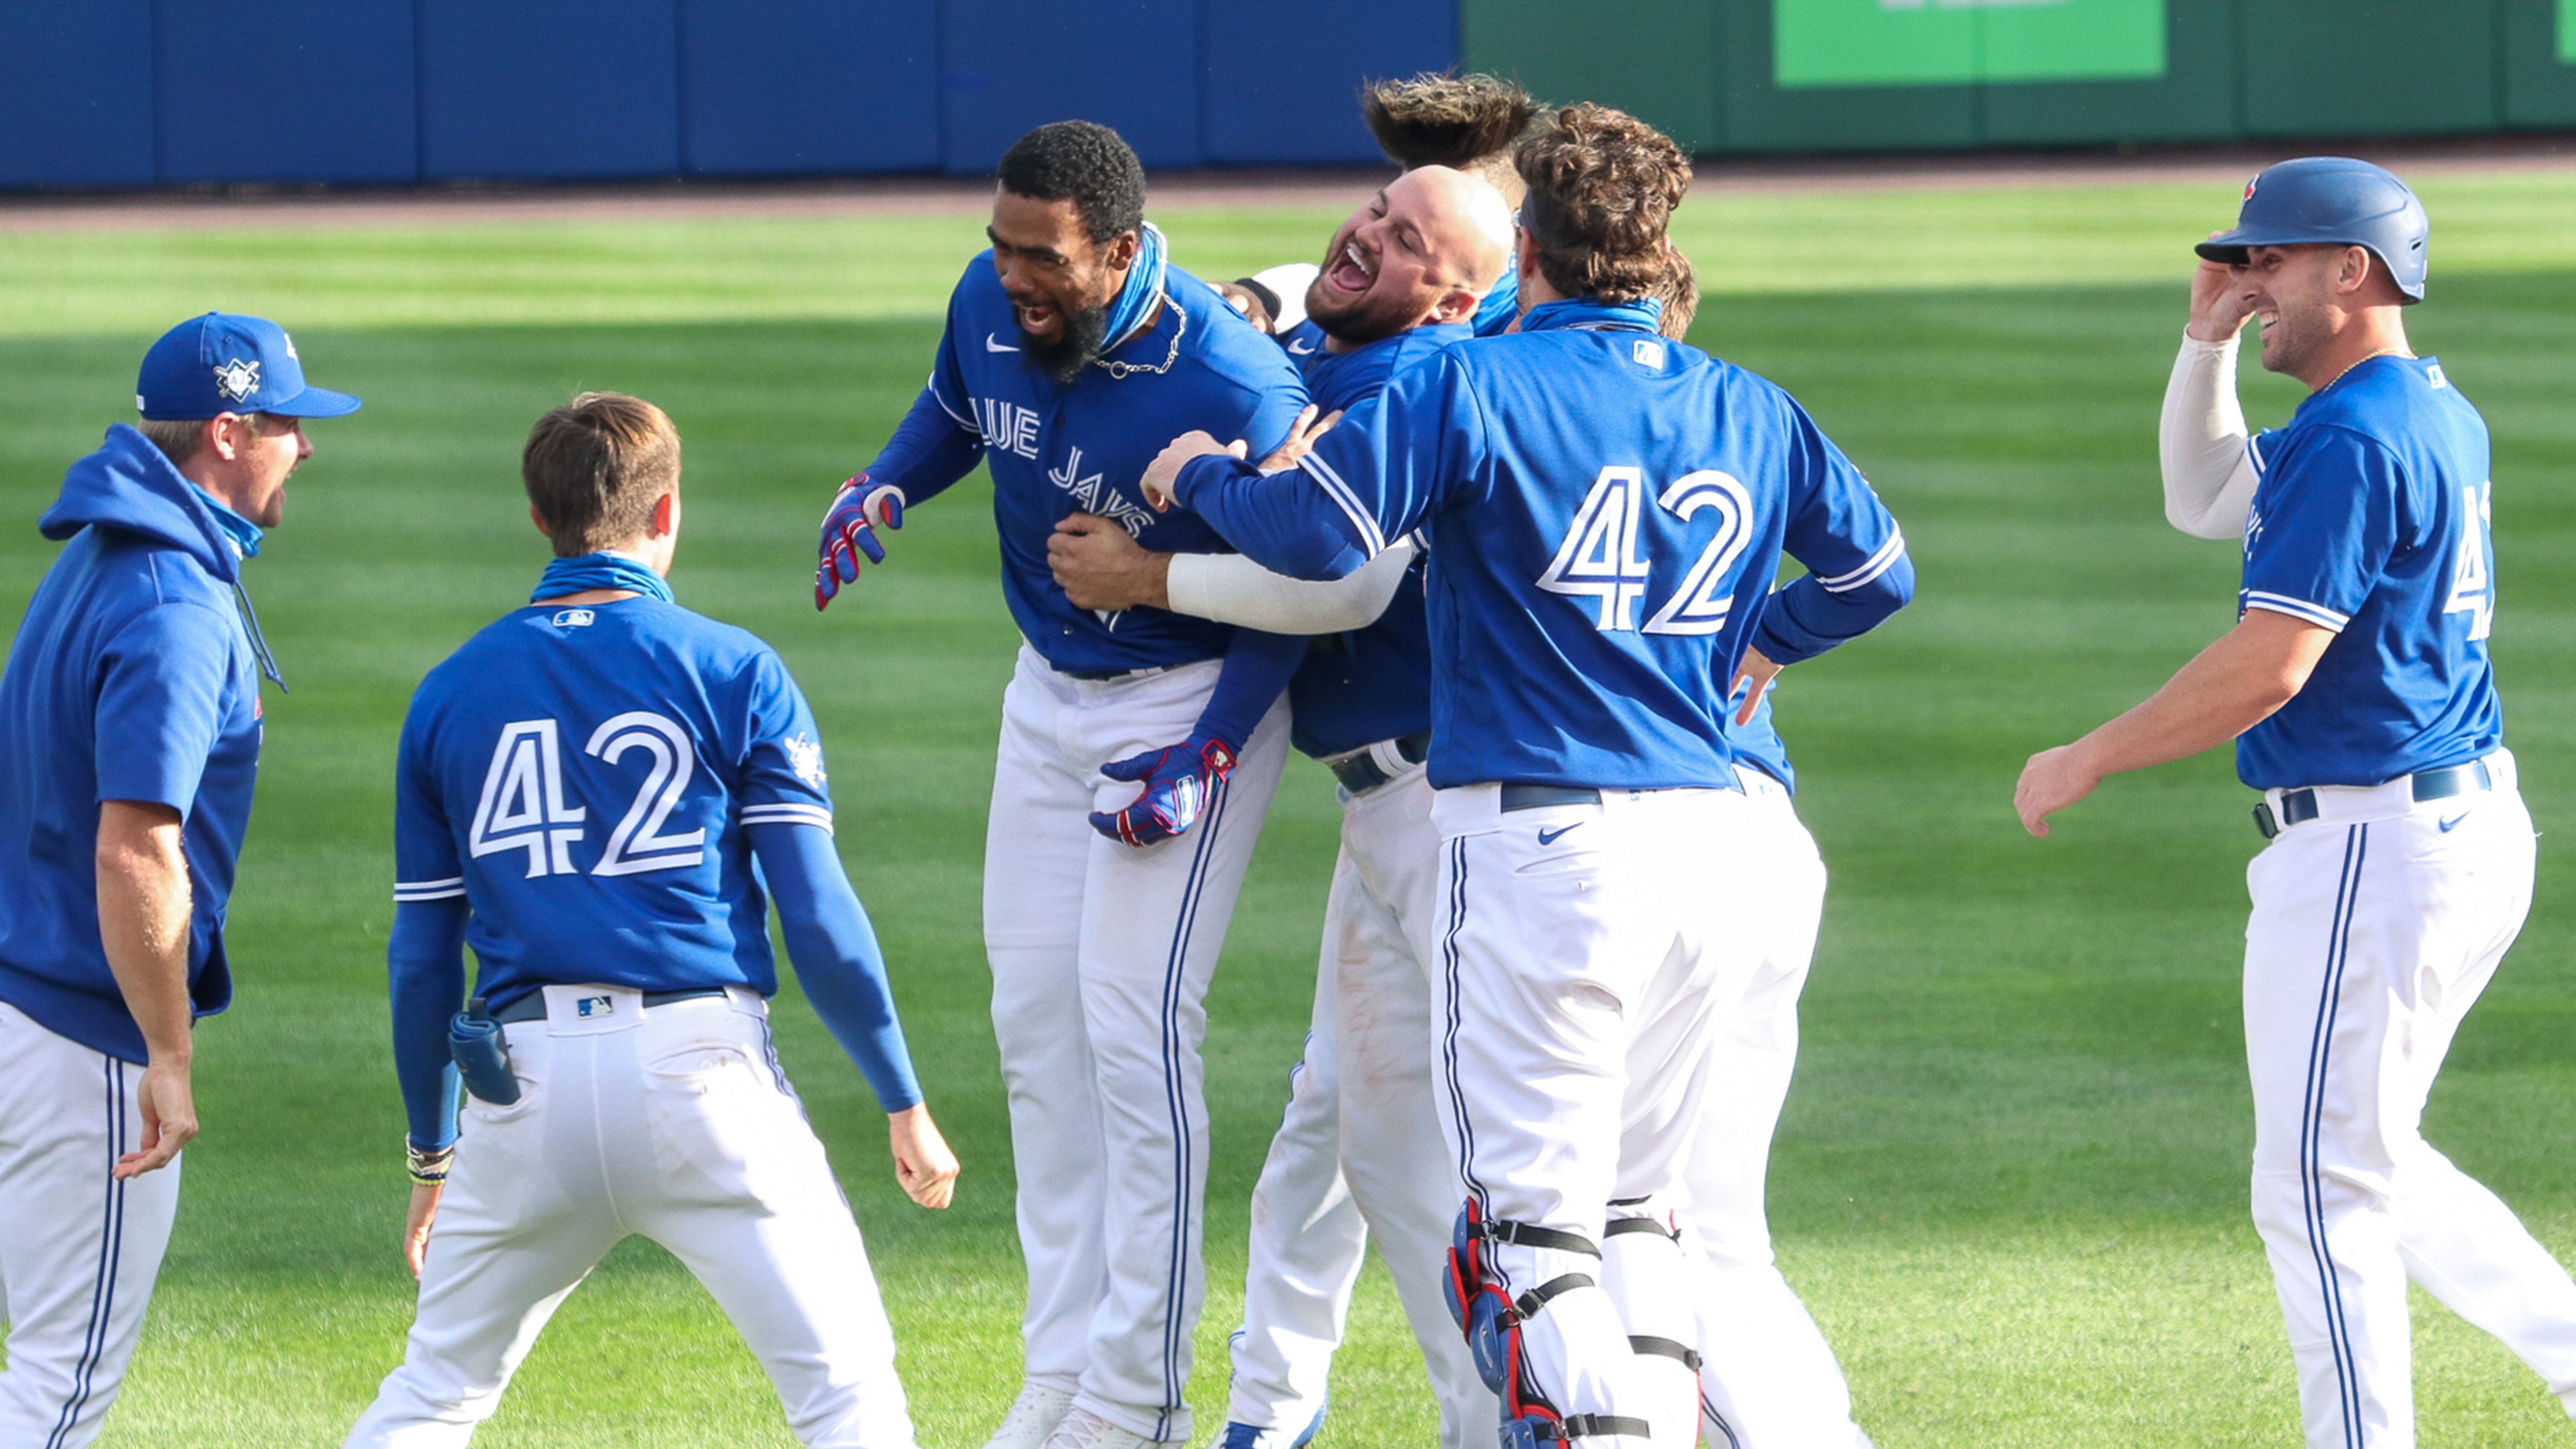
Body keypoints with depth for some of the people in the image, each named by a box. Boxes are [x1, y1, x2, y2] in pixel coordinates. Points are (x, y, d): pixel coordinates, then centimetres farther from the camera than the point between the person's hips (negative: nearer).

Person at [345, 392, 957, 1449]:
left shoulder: (450, 694, 12)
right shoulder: (734, 672, 3)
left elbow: (421, 958, 14)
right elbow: (819, 920, -2)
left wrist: (431, 1155, 24)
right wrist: (903, 1105, 6)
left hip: (528, 1083, 3)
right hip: (701, 1069, -3)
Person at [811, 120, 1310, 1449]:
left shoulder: (1232, 392, -30)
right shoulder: (991, 305, -11)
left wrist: (1211, 762, -25)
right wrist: (880, 488, -6)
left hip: (1190, 701, -7)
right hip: (1048, 692, 7)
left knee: (1135, 1022, -13)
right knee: (1036, 1020, 8)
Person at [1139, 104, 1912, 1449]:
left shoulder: (1473, 385, -6)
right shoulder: (1750, 410, 12)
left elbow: (1317, 532, -16)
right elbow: (1878, 567, 21)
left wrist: (1201, 473, 4)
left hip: (1540, 836, -6)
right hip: (1710, 835, 6)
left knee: (1529, 1217, -5)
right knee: (1632, 1209, 18)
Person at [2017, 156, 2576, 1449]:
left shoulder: (2354, 440, -17)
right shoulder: (2435, 414, 15)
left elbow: (2268, 665, -23)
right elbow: (2204, 498, 29)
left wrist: (2086, 762, -14)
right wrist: (2207, 341, 14)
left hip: (2374, 852, -11)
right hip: (2468, 837, 11)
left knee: (2321, 1187, -4)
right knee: (2368, 1164, 20)